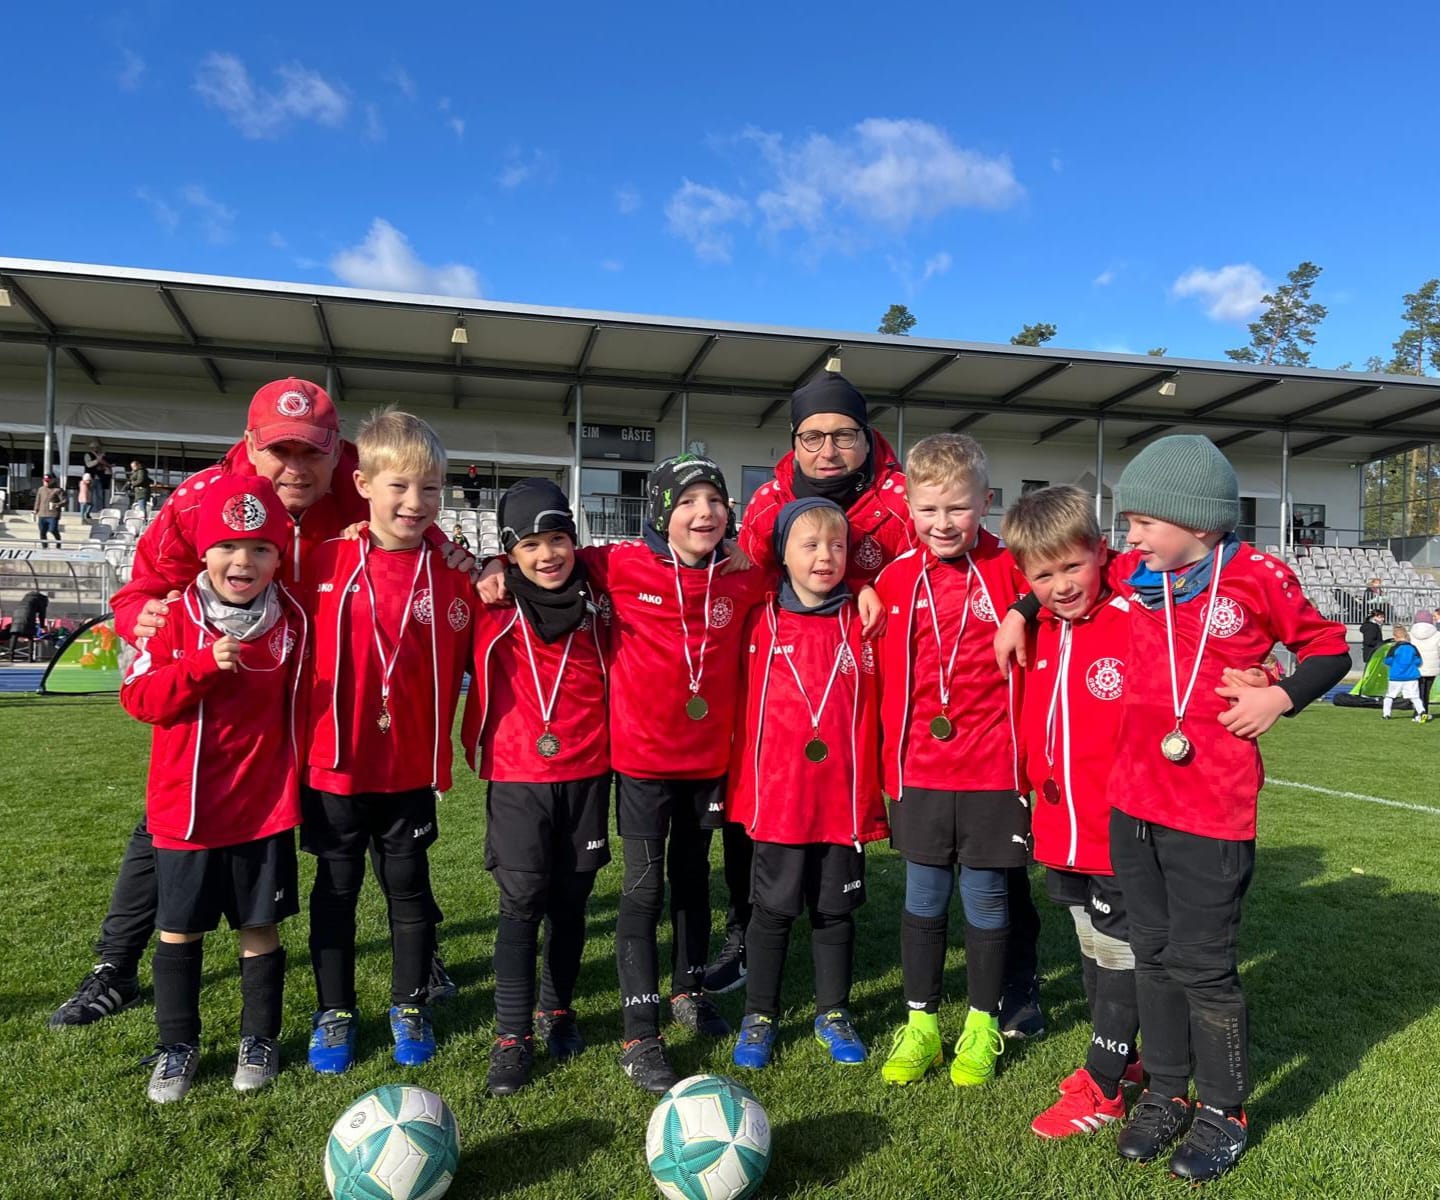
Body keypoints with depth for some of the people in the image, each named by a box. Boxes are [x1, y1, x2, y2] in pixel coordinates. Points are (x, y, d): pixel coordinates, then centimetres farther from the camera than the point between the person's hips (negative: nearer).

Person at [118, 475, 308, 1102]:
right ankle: (177, 1046, 30)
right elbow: (138, 697, -11)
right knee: (179, 931, 11)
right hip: (186, 809, 0)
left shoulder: (292, 621, -2)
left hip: (265, 808, 1)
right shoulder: (177, 617, -6)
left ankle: (259, 1039, 28)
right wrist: (203, 664, -24)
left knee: (260, 928, 10)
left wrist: (299, 774, 1)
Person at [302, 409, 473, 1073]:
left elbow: (459, 663, 0)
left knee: (410, 888, 15)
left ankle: (410, 1008, 32)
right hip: (334, 764, 0)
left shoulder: (451, 573, -5)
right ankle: (335, 1013, 32)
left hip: (412, 767, 0)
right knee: (335, 892, 14)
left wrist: (443, 748, -5)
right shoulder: (325, 562, -6)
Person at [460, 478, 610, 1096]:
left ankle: (558, 1009, 32)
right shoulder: (492, 609, -6)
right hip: (517, 775, -2)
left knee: (571, 899, 13)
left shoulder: (596, 605, 1)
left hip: (587, 773, 2)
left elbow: (613, 680, 12)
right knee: (522, 901, -2)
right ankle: (512, 1035, 10)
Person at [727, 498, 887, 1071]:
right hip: (777, 794, -1)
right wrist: (738, 784, 2)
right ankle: (760, 1016, 29)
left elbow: (880, 707, 2)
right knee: (773, 909, 12)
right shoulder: (760, 624, -3)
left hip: (846, 796, 1)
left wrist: (880, 785, 1)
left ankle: (832, 1013, 34)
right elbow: (739, 707, 3)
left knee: (835, 910, 16)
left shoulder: (862, 623, -1)